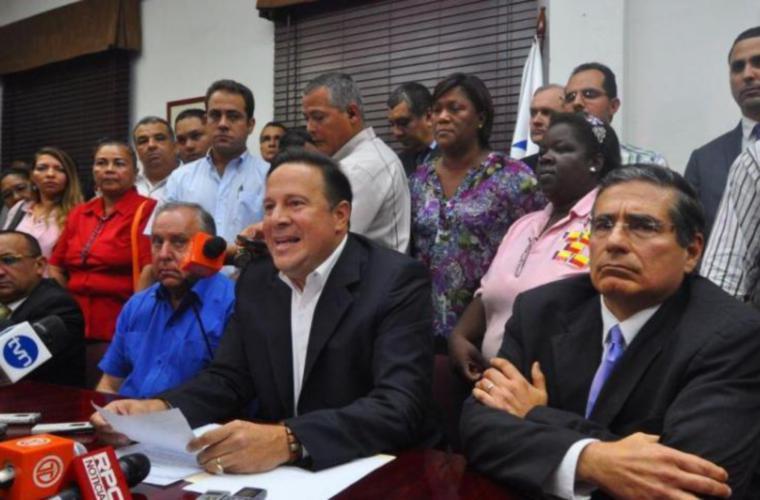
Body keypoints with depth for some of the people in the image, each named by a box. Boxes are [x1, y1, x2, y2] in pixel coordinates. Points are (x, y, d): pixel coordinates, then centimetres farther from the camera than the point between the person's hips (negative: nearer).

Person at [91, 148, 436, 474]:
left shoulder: (397, 281, -15)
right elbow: (228, 378, 5)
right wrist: (158, 410, -15)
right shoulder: (255, 280, 5)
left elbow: (402, 407, -25)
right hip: (274, 472, 4)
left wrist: (289, 441, -38)